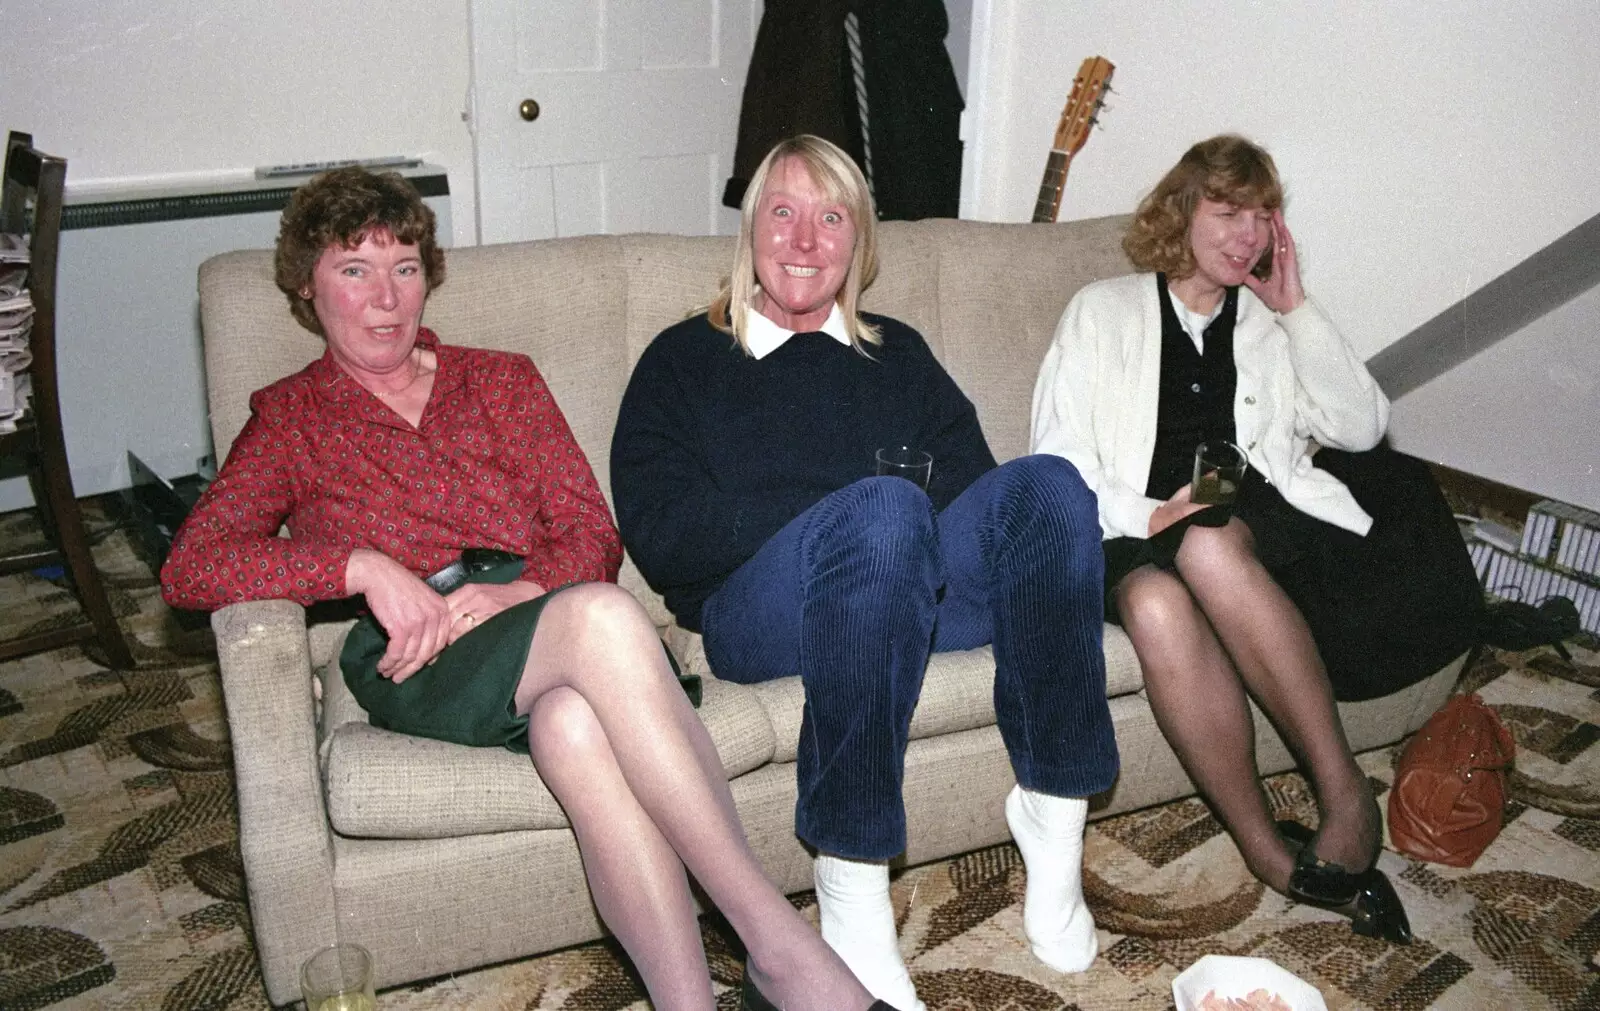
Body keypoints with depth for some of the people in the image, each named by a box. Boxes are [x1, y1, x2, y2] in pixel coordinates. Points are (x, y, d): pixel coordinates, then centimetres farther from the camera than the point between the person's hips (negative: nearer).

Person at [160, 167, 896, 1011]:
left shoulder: (501, 382, 24)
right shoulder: (290, 418, 18)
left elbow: (592, 535, 12)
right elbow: (190, 565, 2)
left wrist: (515, 592, -11)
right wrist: (363, 566, -12)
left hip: (530, 620, 3)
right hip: (413, 667, -2)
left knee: (572, 725, -38)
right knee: (600, 617, -37)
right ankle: (779, 941, -39)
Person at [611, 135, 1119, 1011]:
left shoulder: (898, 355, 27)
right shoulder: (683, 361, 15)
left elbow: (973, 483, 13)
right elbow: (658, 536, -1)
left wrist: (891, 517, -11)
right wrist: (839, 512, -11)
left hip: (914, 585, 4)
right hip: (754, 610, -3)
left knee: (1044, 484, -24)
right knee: (883, 509, -35)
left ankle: (1053, 818, -22)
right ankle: (851, 894, -33)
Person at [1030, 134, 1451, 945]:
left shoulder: (1273, 324, 25)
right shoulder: (1104, 310, 16)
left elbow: (1362, 427, 11)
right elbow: (1056, 462, 5)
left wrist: (1295, 311, 7)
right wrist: (1147, 515, -12)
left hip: (1257, 522, 1)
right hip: (1136, 533, -1)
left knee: (1209, 547, -36)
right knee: (1156, 604, -37)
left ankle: (1342, 790, -27)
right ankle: (1270, 849, -29)